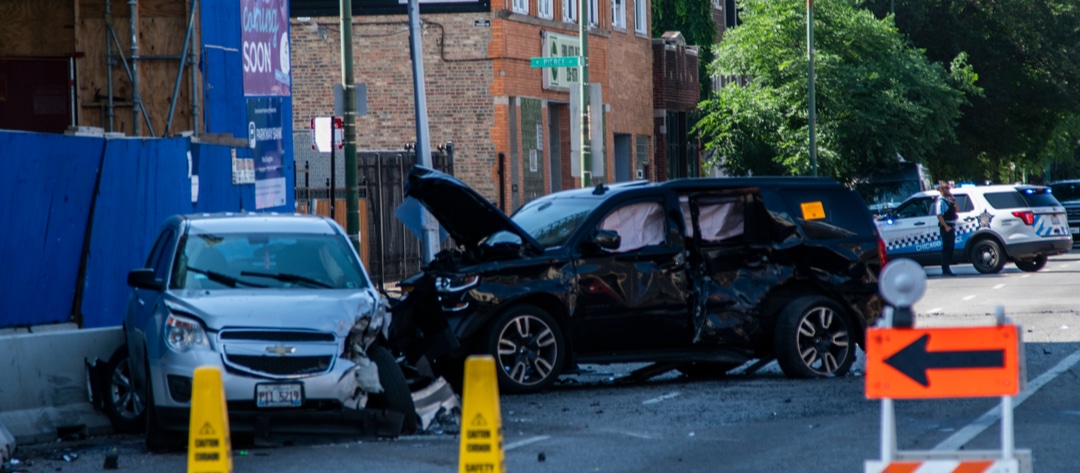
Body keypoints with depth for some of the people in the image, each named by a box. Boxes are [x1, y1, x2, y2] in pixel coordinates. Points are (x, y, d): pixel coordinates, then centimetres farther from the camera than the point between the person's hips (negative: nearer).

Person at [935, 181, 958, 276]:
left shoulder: (949, 200, 16)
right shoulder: (941, 201, -11)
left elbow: (955, 210, 15)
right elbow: (939, 215, -18)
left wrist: (953, 200, 5)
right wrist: (946, 226, -23)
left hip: (951, 227, 9)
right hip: (946, 227, -9)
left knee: (950, 248, 11)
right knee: (946, 248, -8)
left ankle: (946, 269, 16)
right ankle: (945, 270, -7)